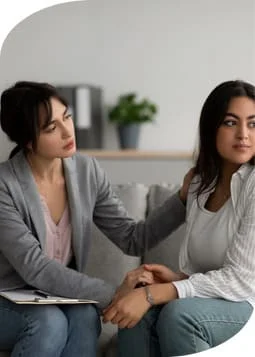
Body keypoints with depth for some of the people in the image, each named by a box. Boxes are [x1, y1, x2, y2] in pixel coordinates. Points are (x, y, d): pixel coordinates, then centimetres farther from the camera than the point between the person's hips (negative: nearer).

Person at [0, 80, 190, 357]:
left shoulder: (87, 171, -4)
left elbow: (133, 239, -4)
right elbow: (35, 269, -27)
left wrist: (184, 197, -16)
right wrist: (111, 295, -31)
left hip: (60, 296, 4)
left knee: (85, 316, -29)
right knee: (51, 322, -34)